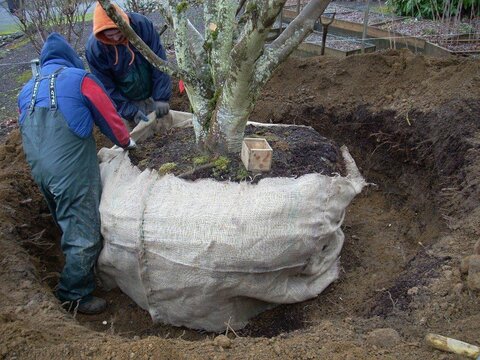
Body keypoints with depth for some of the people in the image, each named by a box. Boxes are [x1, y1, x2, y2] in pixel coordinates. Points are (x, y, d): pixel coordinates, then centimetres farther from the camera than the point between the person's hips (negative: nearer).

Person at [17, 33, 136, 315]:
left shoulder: (27, 91, 18)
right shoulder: (79, 78, -1)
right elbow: (107, 115, 4)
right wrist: (126, 141, 21)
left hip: (39, 170, 8)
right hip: (73, 172, -7)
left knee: (69, 224, 24)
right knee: (84, 233, 2)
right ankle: (75, 295, 12)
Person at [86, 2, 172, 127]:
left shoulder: (142, 24, -21)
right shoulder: (94, 48, -24)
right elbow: (106, 87, -17)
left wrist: (161, 97, -22)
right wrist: (131, 112, -23)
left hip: (152, 95, 2)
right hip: (125, 102, -2)